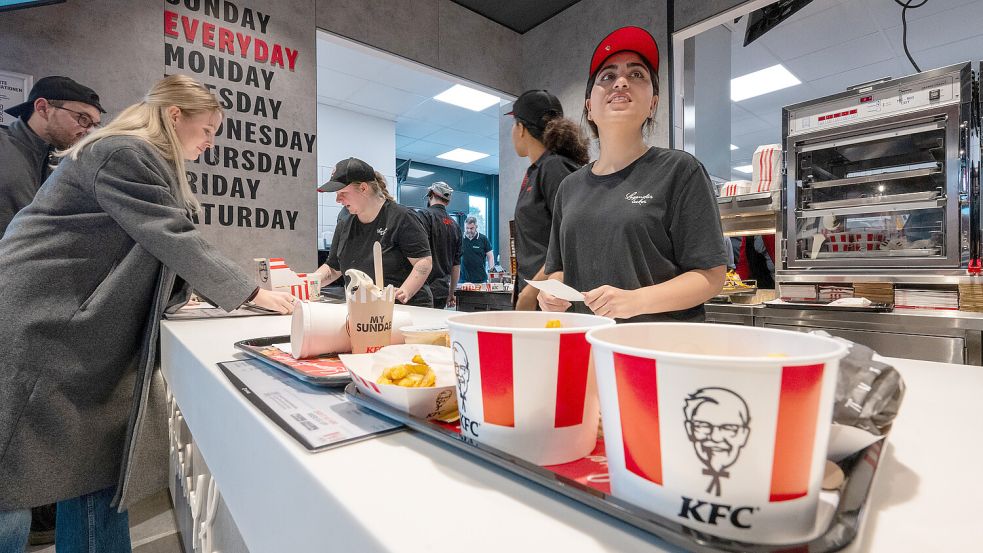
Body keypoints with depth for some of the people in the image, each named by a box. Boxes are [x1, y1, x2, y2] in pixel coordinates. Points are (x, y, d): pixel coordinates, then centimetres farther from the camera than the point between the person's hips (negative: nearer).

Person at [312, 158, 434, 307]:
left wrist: (404, 292, -26)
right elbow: (333, 268, 19)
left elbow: (424, 261, -14)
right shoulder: (344, 226, 13)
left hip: (406, 308, -7)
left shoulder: (402, 218, -8)